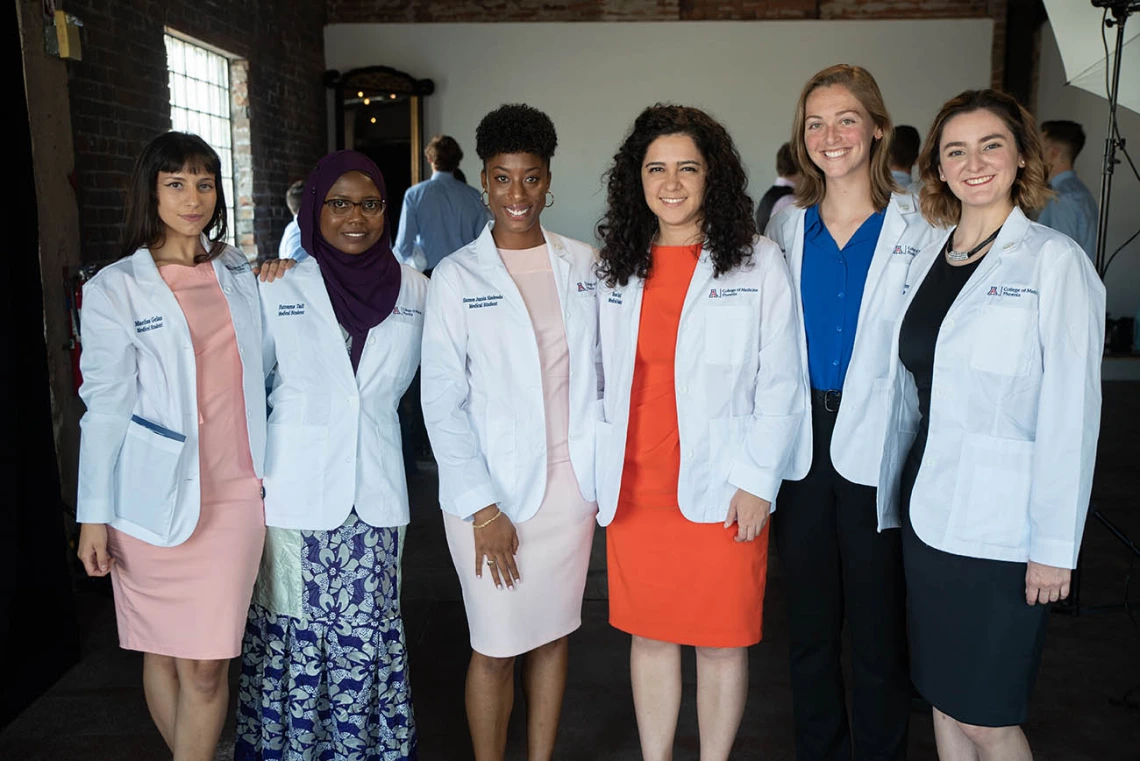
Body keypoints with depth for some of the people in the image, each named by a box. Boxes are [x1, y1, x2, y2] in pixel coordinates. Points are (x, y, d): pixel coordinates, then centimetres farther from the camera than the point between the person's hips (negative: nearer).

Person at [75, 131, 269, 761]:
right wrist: (93, 514, -3)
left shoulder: (238, 274, 11)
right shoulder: (115, 289, 0)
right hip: (157, 496, -2)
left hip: (236, 492, 2)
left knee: (206, 665, 1)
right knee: (164, 654, 10)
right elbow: (105, 406, -1)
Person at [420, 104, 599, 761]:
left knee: (555, 634, 14)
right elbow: (443, 402, -7)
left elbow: (599, 373, 9)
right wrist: (481, 507, -11)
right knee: (496, 647, 6)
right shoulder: (458, 276, -5)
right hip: (493, 490, -3)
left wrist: (606, 472, 4)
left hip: (571, 481, 3)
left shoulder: (583, 265, 4)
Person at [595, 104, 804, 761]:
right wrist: (597, 471, 9)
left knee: (722, 643, 8)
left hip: (721, 489, -3)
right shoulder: (616, 268, 8)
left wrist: (757, 481, -9)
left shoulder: (757, 263, -2)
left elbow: (781, 384, -3)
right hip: (634, 487, 3)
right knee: (650, 635, 14)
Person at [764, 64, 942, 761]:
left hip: (877, 448, -3)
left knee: (878, 626, 9)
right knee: (809, 621, 16)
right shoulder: (787, 228, 7)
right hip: (801, 444, 3)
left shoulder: (919, 228, -3)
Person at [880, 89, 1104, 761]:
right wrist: (896, 496, 12)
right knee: (944, 701, 17)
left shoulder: (1054, 261, -9)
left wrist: (1055, 547, -13)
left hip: (1001, 527, -6)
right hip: (927, 516, 6)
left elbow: (1071, 415, -11)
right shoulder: (928, 259, 9)